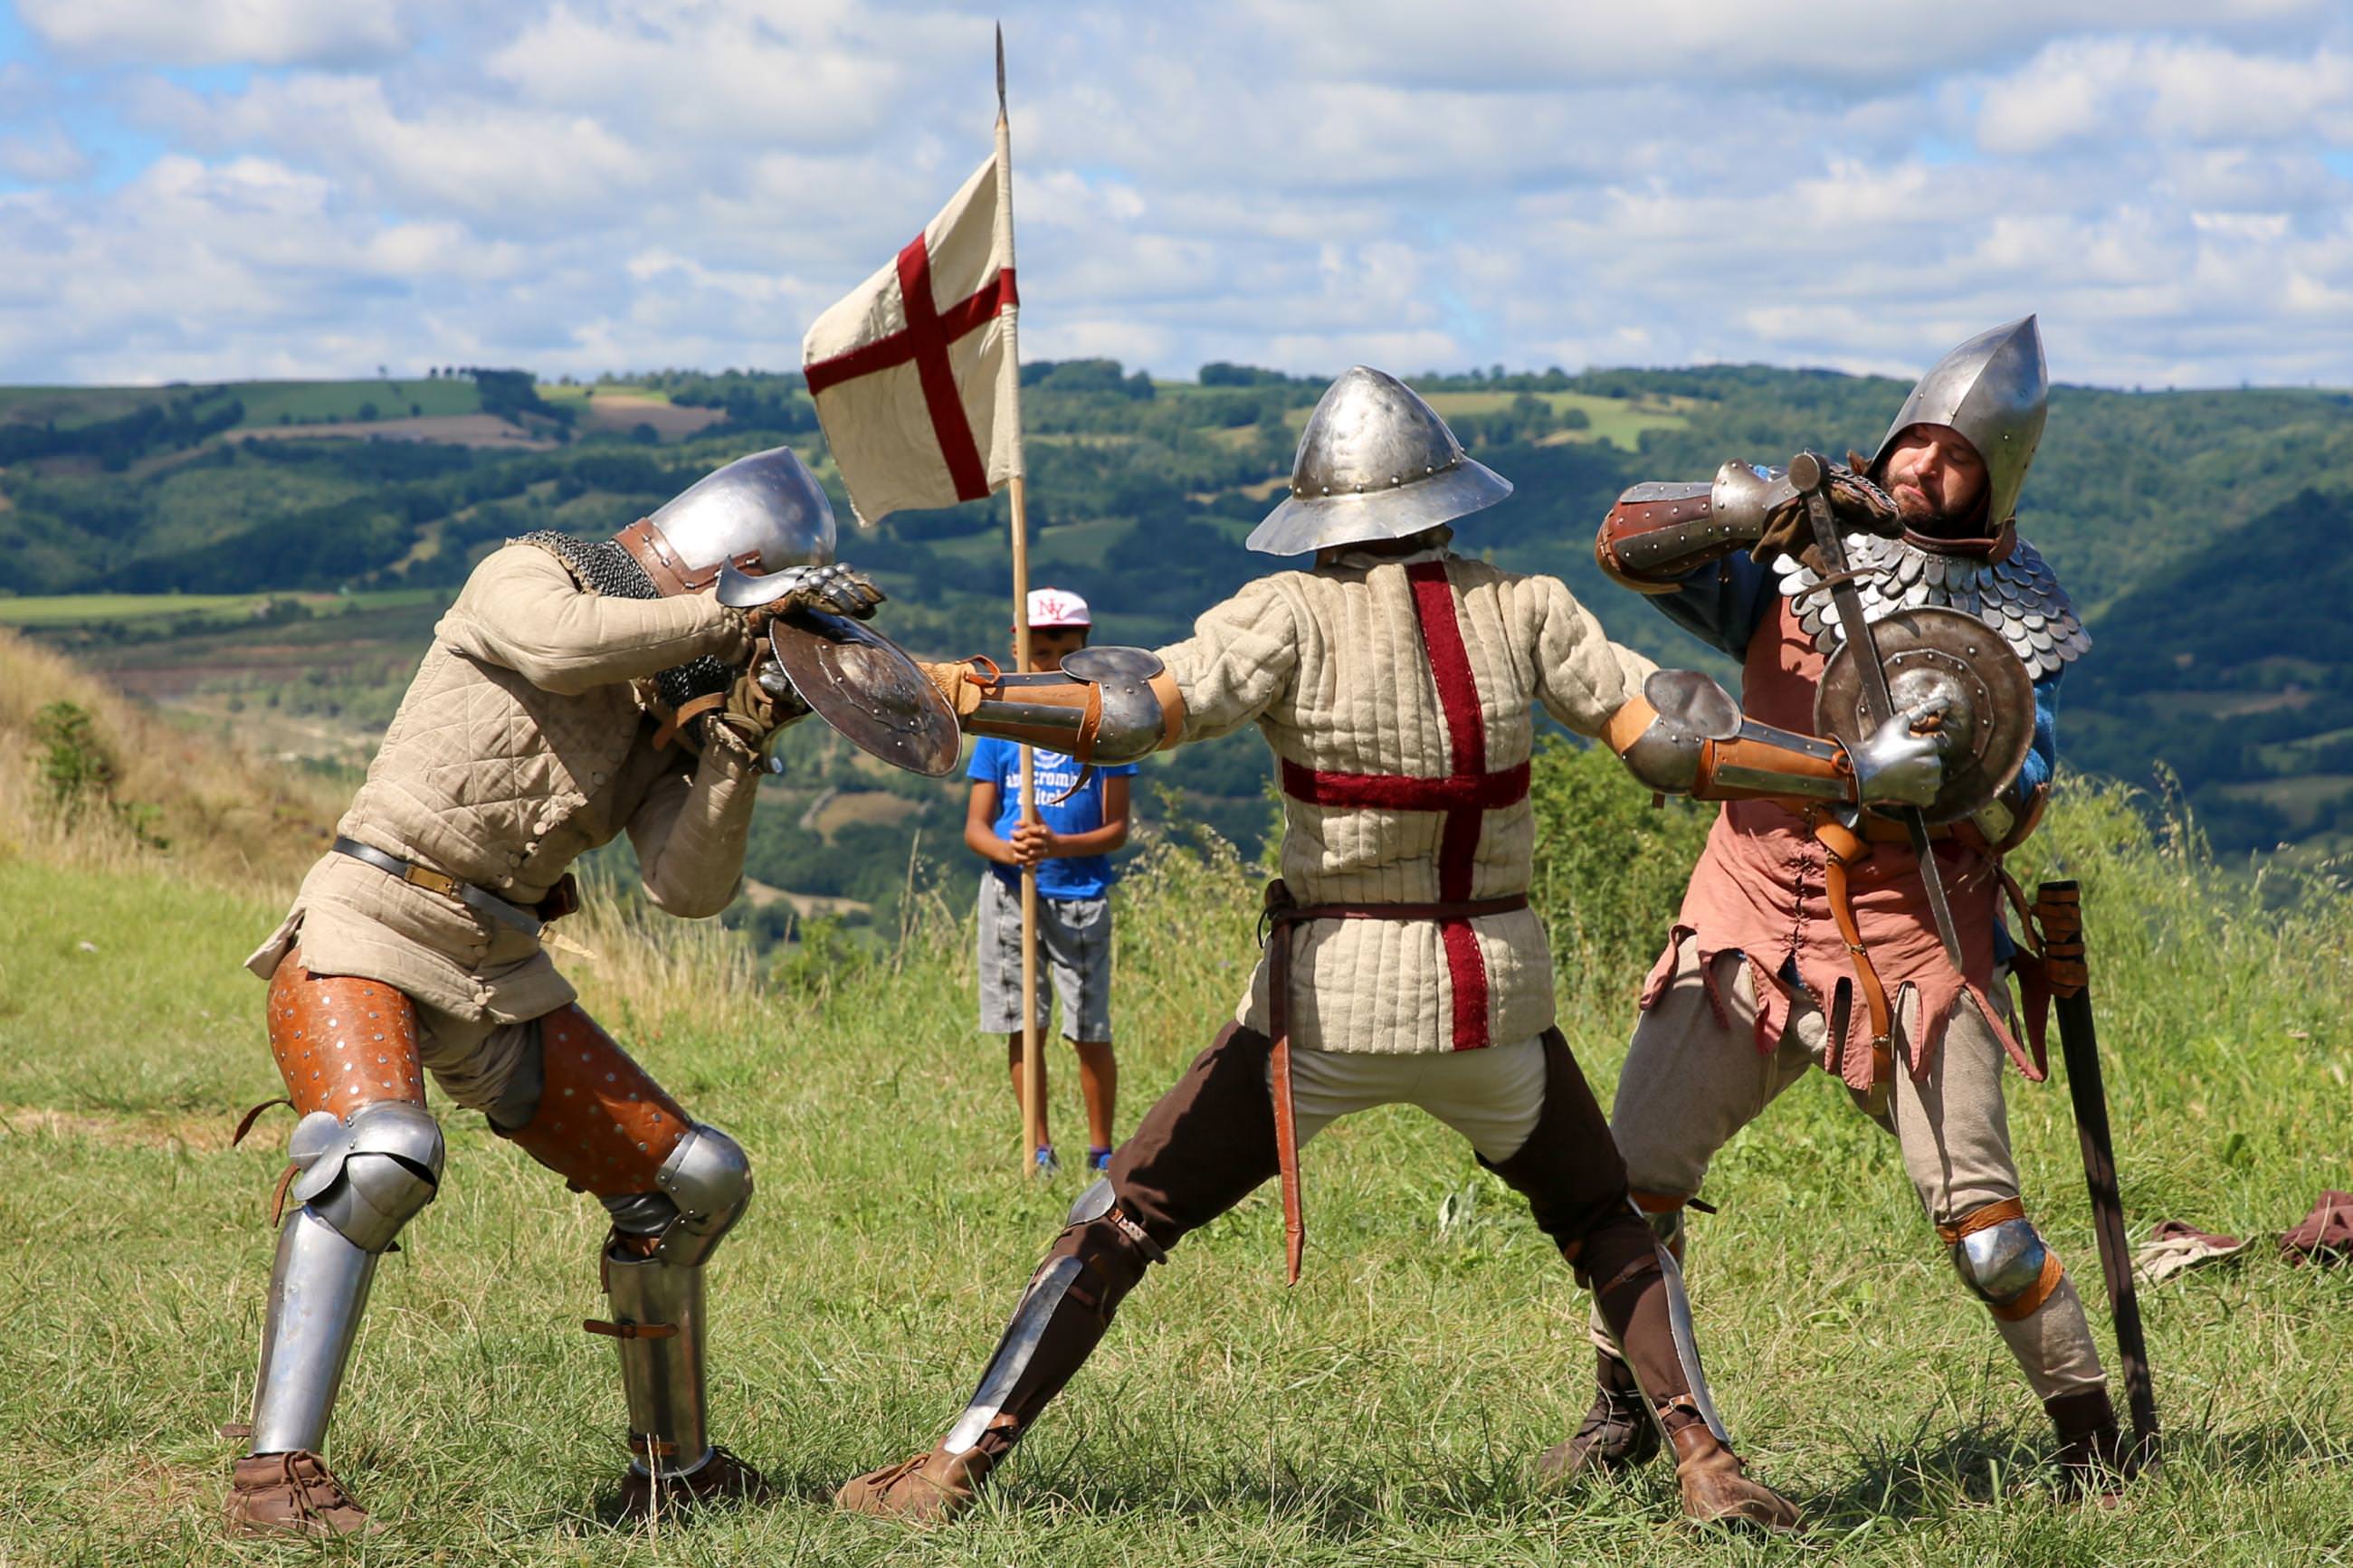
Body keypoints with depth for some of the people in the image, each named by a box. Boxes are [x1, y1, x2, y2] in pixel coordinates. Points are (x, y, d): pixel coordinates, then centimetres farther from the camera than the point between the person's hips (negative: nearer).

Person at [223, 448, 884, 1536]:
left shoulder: (677, 697, 13)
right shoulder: (529, 576, -4)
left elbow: (690, 888, 1)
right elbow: (564, 643, -30)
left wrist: (741, 742, -10)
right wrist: (744, 611, -25)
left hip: (499, 977, 8)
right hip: (363, 936, -8)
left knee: (694, 1182, 8)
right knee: (380, 1154, -35)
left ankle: (673, 1468, 23)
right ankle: (276, 1474, -35)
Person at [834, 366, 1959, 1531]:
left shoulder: (1293, 616, -10)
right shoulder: (1520, 609, -2)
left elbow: (1136, 715, -22)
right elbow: (1670, 739, -6)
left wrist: (942, 694, -21)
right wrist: (1855, 774, 3)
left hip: (1332, 999, -2)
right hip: (1493, 999, 2)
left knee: (1122, 1221, 8)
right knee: (1602, 1220, 25)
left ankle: (957, 1469, 3)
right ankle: (1706, 1466, 8)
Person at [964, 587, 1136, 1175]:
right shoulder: (1000, 726, 5)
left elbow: (1116, 830, -3)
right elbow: (975, 828, 4)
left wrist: (1057, 846, -20)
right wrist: (1009, 851, -18)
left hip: (1081, 892, -2)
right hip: (1010, 893, 2)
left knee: (1090, 1032, -2)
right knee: (1023, 1028, 5)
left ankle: (1101, 1152, 13)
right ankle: (1040, 1150, 17)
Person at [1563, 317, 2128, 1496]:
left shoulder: (2015, 618, 1)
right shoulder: (1795, 561, 4)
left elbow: (2013, 808, -6)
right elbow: (1628, 537, -9)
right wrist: (1762, 507, -25)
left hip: (1910, 944, -2)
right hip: (1750, 922, 2)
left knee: (1977, 1212, -13)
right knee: (1630, 1175, 1)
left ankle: (2088, 1433, 3)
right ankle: (1623, 1410, 21)